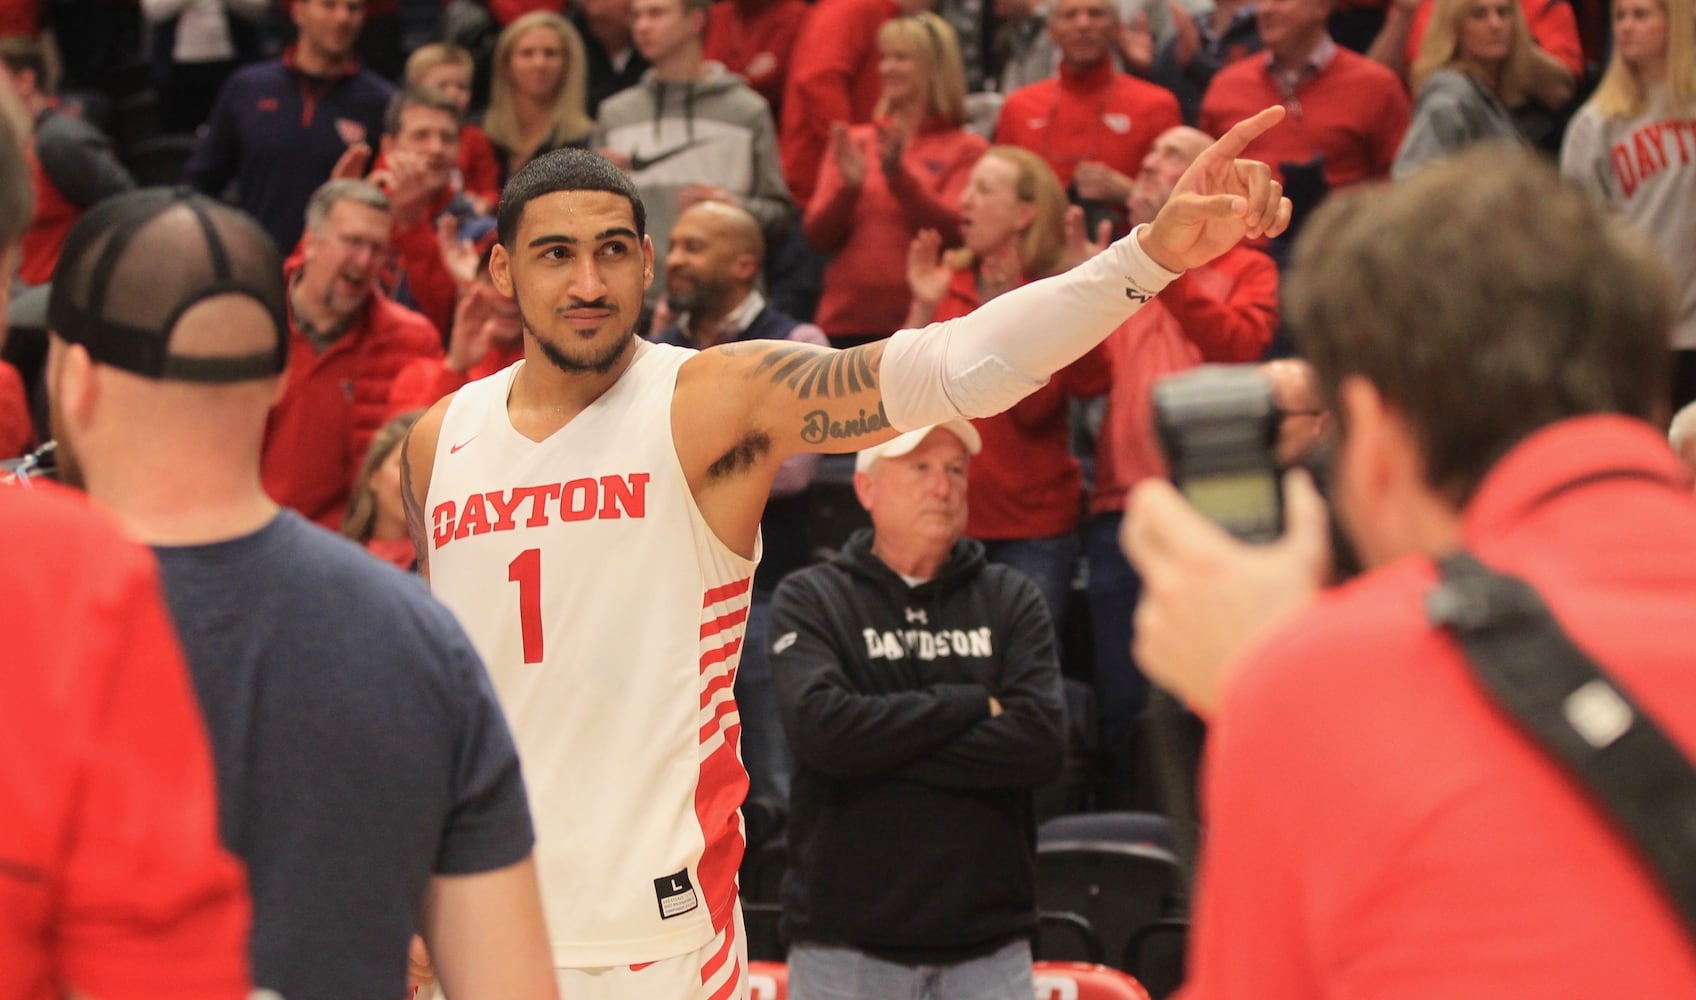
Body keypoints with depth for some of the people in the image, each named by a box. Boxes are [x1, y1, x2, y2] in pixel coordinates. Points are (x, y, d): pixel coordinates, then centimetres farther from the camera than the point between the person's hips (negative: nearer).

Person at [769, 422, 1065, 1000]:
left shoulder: (1012, 600, 9)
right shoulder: (809, 600, 4)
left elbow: (1042, 741, -6)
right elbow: (819, 725, -14)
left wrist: (886, 749, -9)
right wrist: (972, 705, -7)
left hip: (988, 948, 2)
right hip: (845, 947, -2)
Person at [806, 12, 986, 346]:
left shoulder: (966, 150, 3)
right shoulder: (855, 141, 13)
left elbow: (952, 230, -11)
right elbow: (817, 234, 7)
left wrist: (899, 174, -22)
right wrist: (848, 186, -12)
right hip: (847, 321, 3)